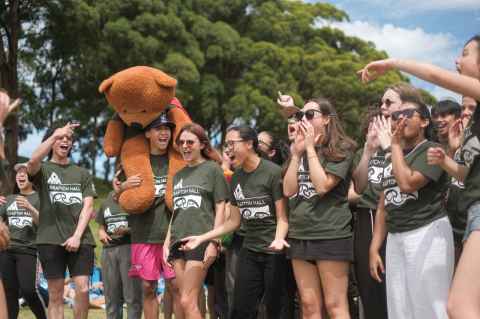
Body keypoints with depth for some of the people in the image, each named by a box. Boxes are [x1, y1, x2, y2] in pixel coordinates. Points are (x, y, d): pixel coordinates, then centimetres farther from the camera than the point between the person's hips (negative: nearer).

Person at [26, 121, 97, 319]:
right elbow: (32, 163, -17)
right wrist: (55, 134, -23)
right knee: (55, 294, -1)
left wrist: (77, 235, -7)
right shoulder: (42, 170, 8)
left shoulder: (82, 174, 16)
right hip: (50, 239, -2)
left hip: (80, 239, 2)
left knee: (83, 289, -9)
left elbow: (88, 207, 7)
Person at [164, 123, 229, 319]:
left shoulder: (212, 169, 2)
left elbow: (220, 208, -2)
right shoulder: (178, 175, 19)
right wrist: (167, 242, 14)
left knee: (187, 301, -13)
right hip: (178, 241, 6)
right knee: (188, 301, 2)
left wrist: (213, 242, -10)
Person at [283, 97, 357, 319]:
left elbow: (322, 185, -17)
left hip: (330, 235, -6)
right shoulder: (301, 151, 15)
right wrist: (297, 153, 1)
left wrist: (310, 148, -9)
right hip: (300, 235, 6)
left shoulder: (342, 149, -4)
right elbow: (288, 190, 6)